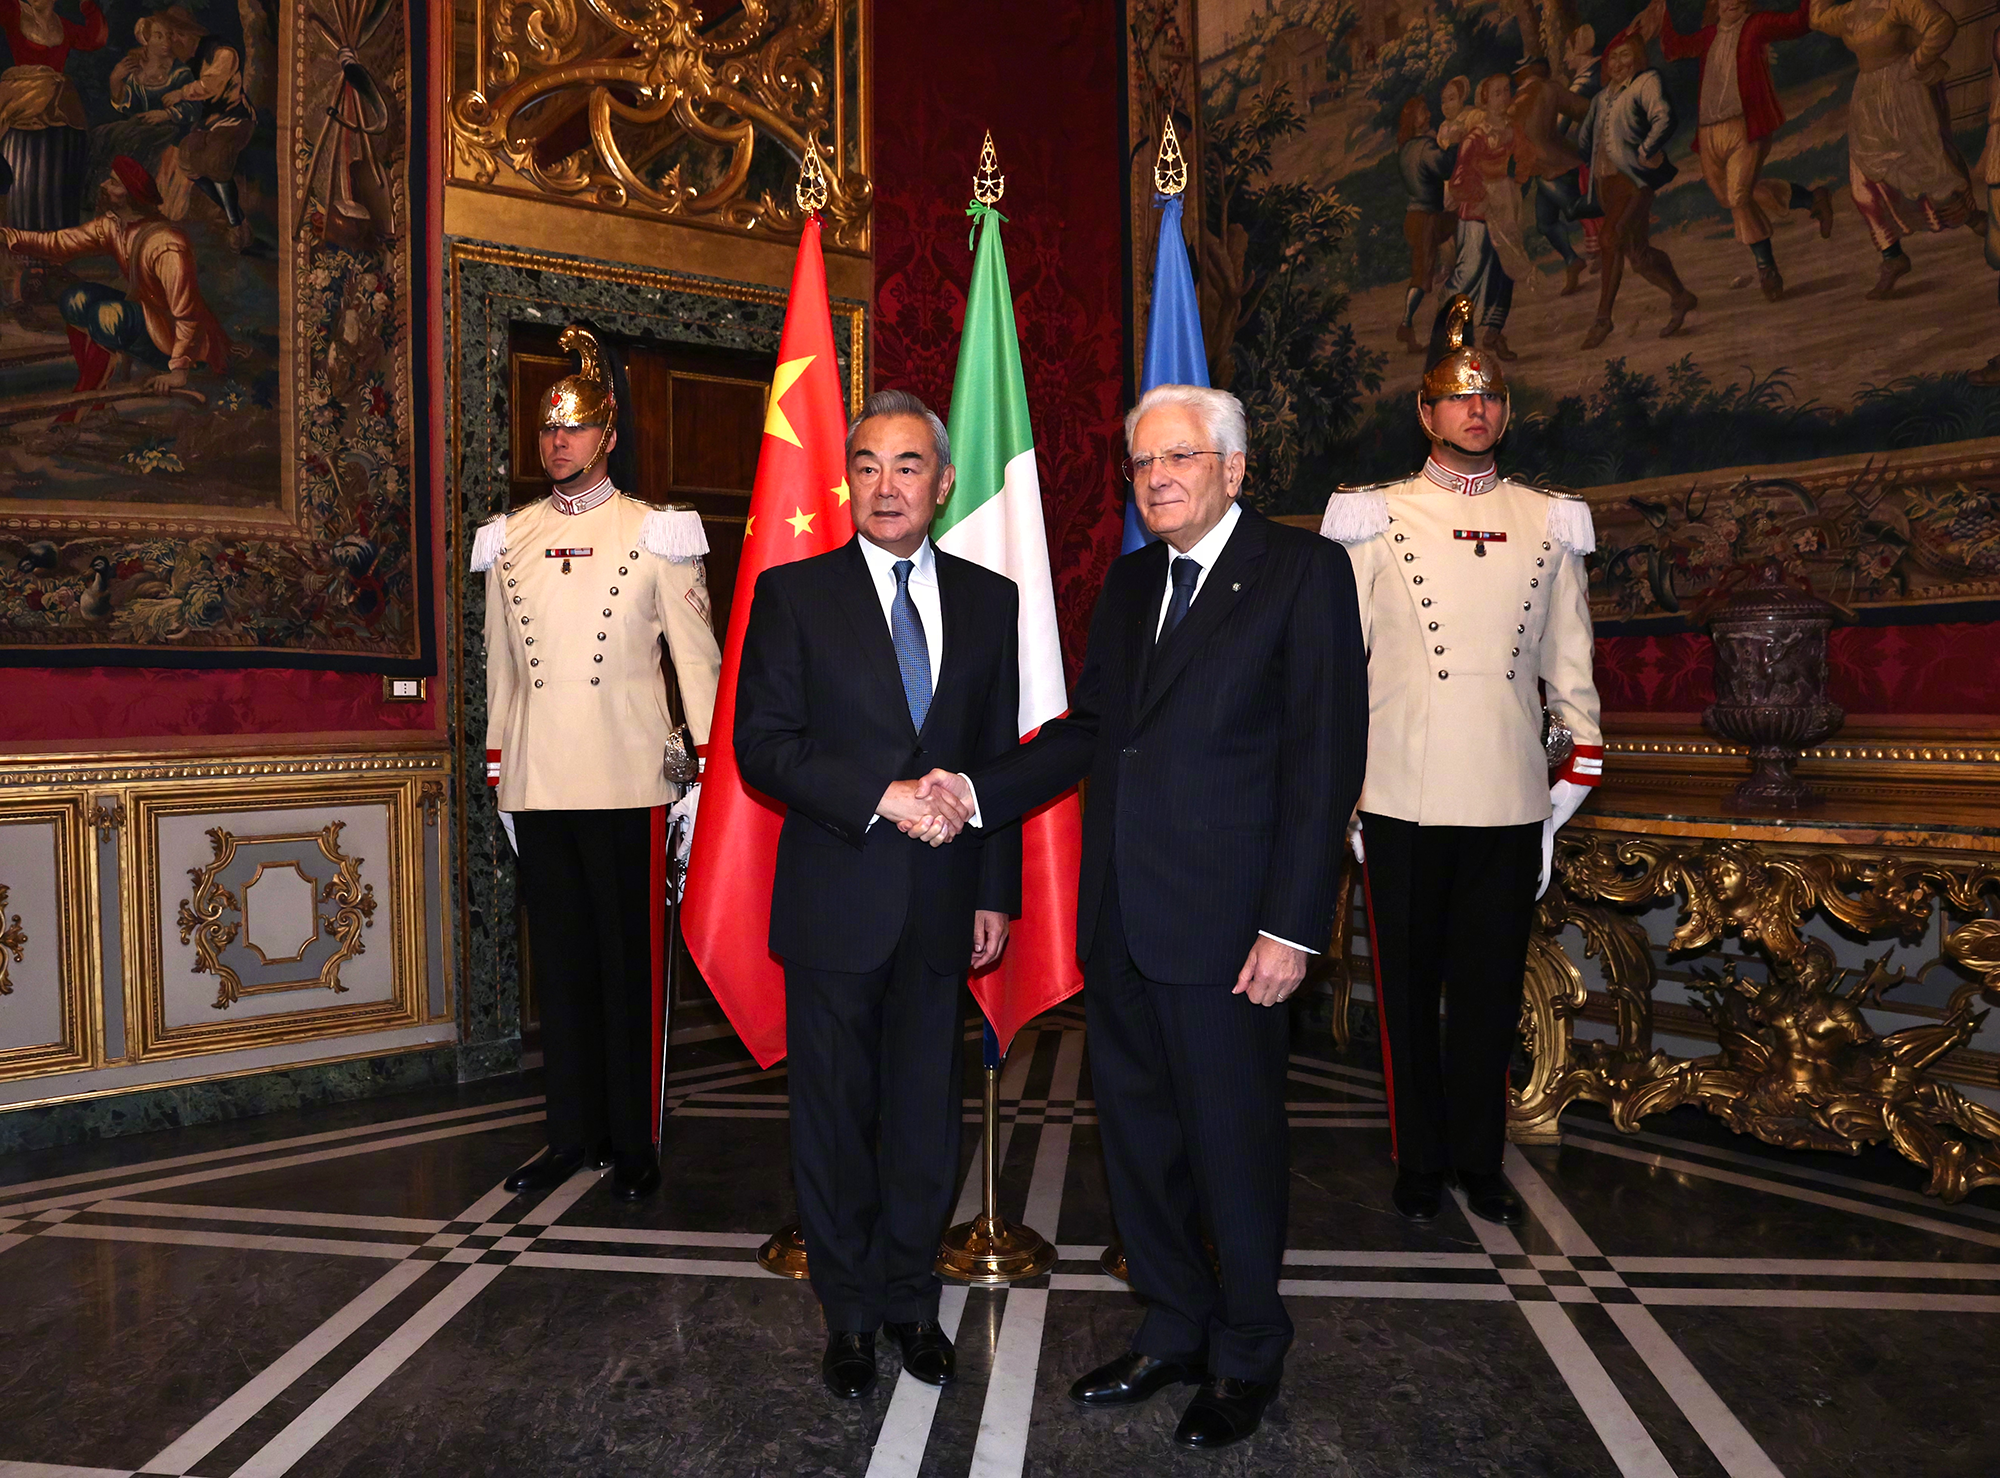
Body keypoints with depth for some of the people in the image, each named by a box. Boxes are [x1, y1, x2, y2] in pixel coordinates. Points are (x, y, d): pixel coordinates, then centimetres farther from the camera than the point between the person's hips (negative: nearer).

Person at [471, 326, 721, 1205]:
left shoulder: (656, 534, 1)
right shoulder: (509, 539, 11)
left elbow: (697, 659, 0)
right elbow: (501, 666, 16)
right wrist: (498, 773, 13)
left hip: (625, 785, -4)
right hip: (538, 787, 4)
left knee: (630, 965, 4)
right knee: (559, 965, 11)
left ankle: (633, 1144, 17)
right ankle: (573, 1135, 24)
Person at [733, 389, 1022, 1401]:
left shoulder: (988, 599, 6)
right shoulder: (794, 594, -2)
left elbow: (1001, 755, 9)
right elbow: (762, 745, -9)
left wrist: (996, 892, 6)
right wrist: (881, 796, -20)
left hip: (942, 902, 2)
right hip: (836, 902, -2)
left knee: (927, 1117, 12)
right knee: (835, 1117, 10)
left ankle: (911, 1299, 32)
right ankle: (850, 1311, 29)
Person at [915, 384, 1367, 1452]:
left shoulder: (1302, 570, -6)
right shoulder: (1129, 582, 13)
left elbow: (1325, 756, -12)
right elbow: (1087, 729, 13)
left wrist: (1291, 926, -16)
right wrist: (976, 790, -3)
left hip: (1224, 924, -6)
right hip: (1119, 922, 7)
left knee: (1233, 1147, 8)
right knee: (1135, 1137, 17)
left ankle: (1246, 1361, 31)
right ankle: (1174, 1332, 38)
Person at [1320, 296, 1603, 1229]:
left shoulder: (1551, 523, 9)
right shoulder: (1378, 517, 2)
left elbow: (1570, 662, 12)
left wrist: (1575, 781, 8)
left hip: (1511, 801, 2)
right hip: (1403, 801, -2)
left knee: (1491, 988, 11)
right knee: (1408, 988, 9)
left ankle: (1479, 1161, 27)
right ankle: (1420, 1162, 24)